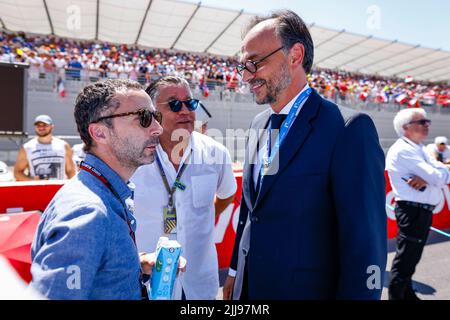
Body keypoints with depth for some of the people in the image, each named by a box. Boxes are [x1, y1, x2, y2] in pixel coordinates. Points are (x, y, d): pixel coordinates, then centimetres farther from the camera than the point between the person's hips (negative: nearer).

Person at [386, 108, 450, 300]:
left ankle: (407, 294, 35)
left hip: (423, 210, 10)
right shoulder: (403, 150, -15)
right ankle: (396, 295, 12)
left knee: (411, 257, 20)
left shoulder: (419, 149, 14)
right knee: (405, 258, -1)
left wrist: (427, 178, -15)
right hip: (413, 210, -10)